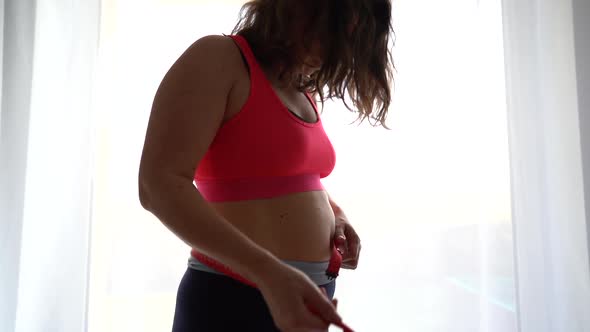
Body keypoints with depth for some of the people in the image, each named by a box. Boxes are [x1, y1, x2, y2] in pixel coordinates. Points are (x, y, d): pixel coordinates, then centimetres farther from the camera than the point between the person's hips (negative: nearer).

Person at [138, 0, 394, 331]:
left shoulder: (304, 94, 10)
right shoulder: (219, 57, -11)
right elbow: (159, 186, -21)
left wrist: (337, 216, 2)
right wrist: (270, 274, -30)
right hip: (233, 298, -7)